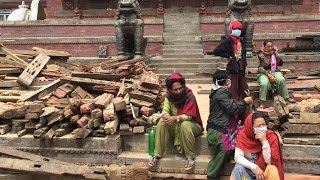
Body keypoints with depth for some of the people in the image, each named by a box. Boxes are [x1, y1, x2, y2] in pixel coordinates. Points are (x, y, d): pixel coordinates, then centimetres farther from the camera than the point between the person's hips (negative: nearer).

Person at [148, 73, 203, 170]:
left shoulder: (190, 96, -22)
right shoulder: (169, 96, -7)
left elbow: (188, 116, -28)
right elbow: (165, 111, -14)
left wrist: (175, 118, -46)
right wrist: (166, 116, -39)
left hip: (192, 124, -4)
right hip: (176, 126, 5)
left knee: (185, 125, -38)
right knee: (162, 122, -22)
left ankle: (190, 156, -24)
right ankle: (157, 154, -17)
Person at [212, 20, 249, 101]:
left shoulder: (241, 41, 9)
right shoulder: (228, 41, -11)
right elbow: (216, 51, -14)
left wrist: (245, 66, 14)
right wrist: (228, 56, -12)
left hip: (241, 67, 7)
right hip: (233, 68, -7)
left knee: (242, 87, 13)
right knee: (233, 88, -2)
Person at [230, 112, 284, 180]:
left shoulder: (271, 137, -15)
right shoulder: (243, 135, -13)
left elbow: (270, 161, -19)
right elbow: (238, 157, -17)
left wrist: (264, 141, -28)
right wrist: (254, 167, -29)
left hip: (264, 169, 0)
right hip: (249, 169, 0)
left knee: (272, 170, -32)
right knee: (238, 169, -31)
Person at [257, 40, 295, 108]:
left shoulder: (273, 53, 7)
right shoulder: (261, 54, -5)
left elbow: (280, 64, 2)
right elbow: (260, 68, -11)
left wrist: (276, 54, -8)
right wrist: (268, 75, -22)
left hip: (274, 71, 3)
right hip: (264, 73, -3)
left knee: (282, 79, -29)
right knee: (264, 83, -35)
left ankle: (286, 97, -16)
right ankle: (262, 103, -27)